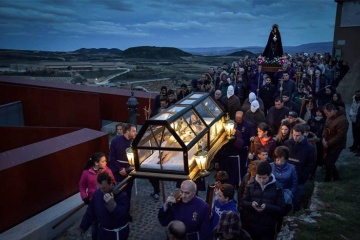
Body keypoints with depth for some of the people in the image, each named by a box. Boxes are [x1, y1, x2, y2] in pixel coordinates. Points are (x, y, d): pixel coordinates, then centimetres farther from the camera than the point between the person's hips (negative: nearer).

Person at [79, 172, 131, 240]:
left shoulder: (122, 195, -25)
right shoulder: (97, 193, -7)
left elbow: (123, 215, -32)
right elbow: (90, 212, 5)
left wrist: (112, 203, -43)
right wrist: (83, 227, 10)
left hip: (118, 232, -5)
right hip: (103, 230, 6)